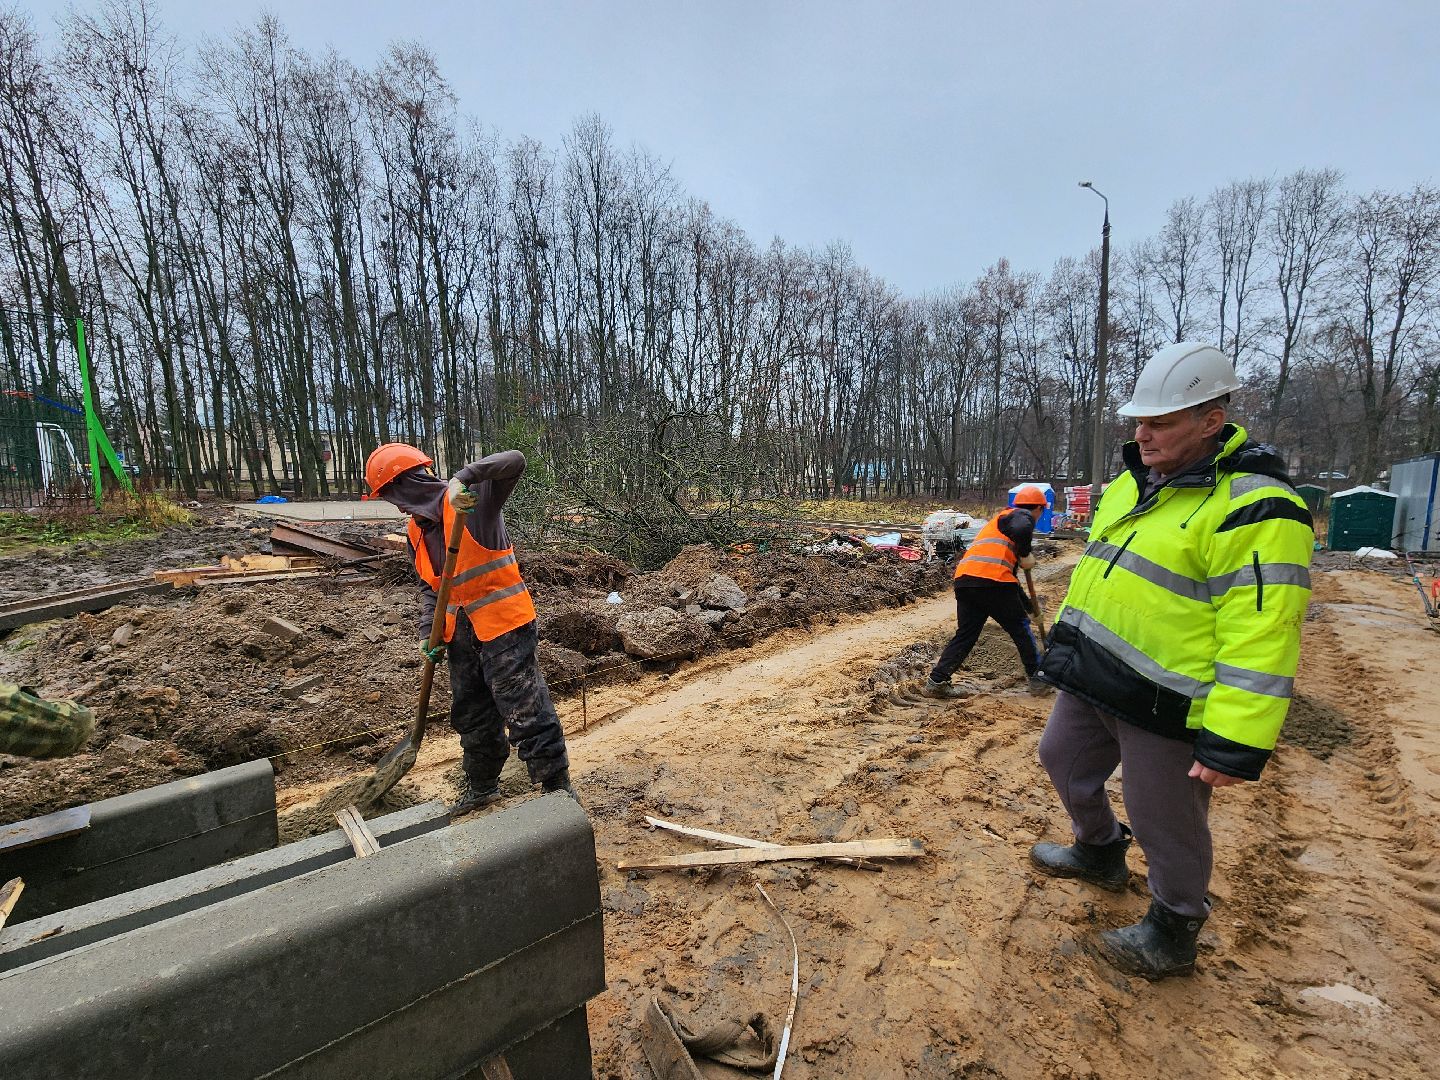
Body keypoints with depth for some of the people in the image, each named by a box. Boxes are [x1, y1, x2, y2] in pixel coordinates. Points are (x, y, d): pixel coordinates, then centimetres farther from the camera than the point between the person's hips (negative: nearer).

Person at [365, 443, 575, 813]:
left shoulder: (468, 499, -13)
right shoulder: (417, 530, 11)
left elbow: (514, 461, -28)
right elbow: (429, 586, 15)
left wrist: (463, 478, -39)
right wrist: (427, 633, 4)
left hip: (503, 624, -9)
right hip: (461, 632, 9)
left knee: (525, 711, -4)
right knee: (471, 716, 21)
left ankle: (558, 788, 11)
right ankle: (482, 787, 41)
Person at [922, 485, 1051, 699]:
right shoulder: (1023, 516, 10)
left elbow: (1009, 574, 39)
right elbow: (1021, 530, -20)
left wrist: (1028, 606, 44)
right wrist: (1026, 556, -1)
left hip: (964, 580, 8)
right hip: (991, 580, -7)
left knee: (965, 634, 13)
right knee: (1020, 627, 13)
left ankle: (936, 682, 7)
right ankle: (1037, 678, 25)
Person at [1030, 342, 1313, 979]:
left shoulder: (1252, 509, -20)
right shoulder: (1133, 484, 8)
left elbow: (1260, 637, -23)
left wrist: (1235, 744, -23)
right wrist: (1064, 644, 21)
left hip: (1164, 706, -8)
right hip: (1091, 679, 9)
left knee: (1164, 823, 11)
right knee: (1064, 761, 24)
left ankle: (1173, 934, 37)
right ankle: (1100, 853, 51)